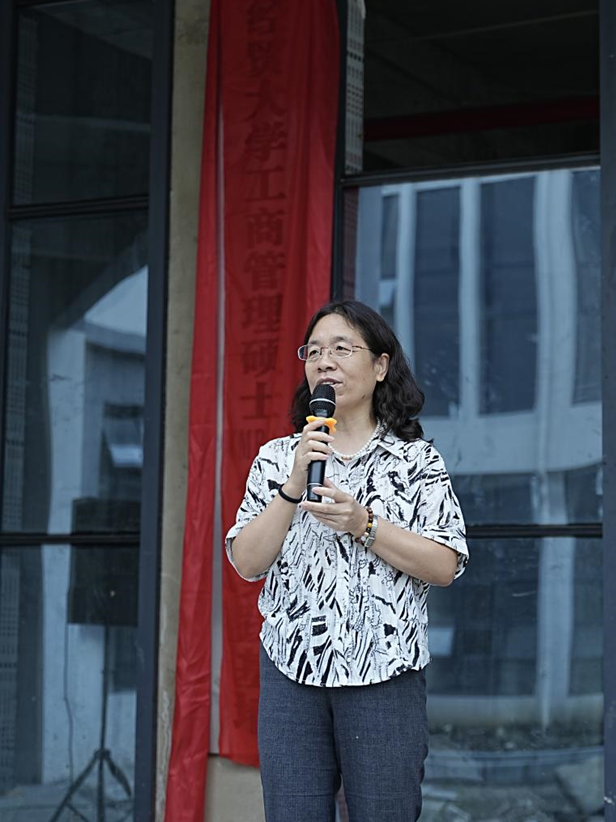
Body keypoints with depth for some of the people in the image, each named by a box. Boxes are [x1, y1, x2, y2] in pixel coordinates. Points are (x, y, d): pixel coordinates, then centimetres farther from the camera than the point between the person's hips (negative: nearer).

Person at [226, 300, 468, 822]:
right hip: (291, 668, 2)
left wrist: (363, 525, -14)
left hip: (385, 672, -2)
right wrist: (293, 486, -10)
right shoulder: (277, 457, 11)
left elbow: (445, 567, -4)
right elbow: (246, 563, 1)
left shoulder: (417, 460, 5)